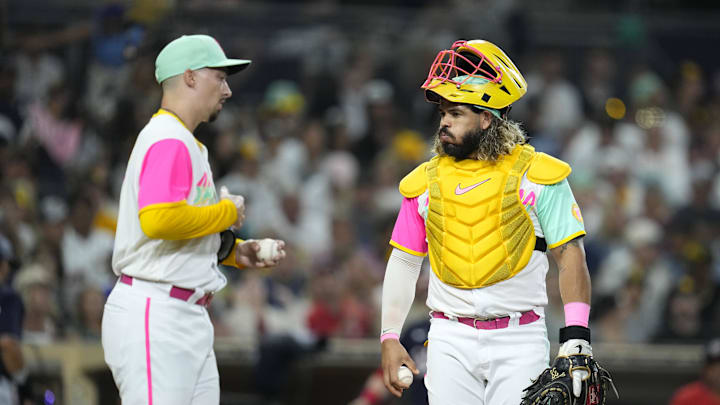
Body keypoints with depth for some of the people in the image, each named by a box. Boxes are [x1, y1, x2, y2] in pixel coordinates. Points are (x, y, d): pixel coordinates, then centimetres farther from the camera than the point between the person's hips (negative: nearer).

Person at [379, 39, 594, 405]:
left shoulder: (535, 175, -1)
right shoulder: (425, 182, 7)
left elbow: (570, 254, -1)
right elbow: (403, 262, 14)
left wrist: (576, 336, -9)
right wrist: (389, 338, 8)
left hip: (519, 340, -2)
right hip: (450, 341, 2)